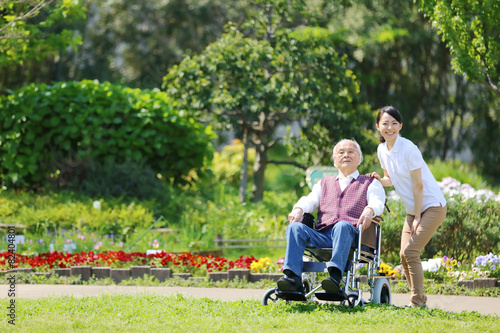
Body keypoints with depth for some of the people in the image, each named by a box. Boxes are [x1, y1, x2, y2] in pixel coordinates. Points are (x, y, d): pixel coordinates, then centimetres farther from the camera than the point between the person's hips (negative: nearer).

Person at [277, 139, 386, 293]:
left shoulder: (370, 183, 25)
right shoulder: (325, 183, 35)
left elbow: (377, 202, 4)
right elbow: (310, 200, 16)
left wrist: (369, 210, -23)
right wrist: (299, 209, -10)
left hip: (351, 235, -3)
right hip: (322, 236, 3)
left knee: (342, 226, -39)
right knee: (295, 227, -26)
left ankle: (335, 276, -58)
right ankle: (293, 278, -44)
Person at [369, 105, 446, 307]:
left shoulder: (408, 149, -19)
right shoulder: (382, 150, 3)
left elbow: (418, 185, -17)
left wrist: (418, 218, -15)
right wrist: (380, 180, -7)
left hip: (432, 206, -8)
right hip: (413, 210, 8)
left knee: (410, 251, -17)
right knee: (404, 254, 2)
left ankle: (417, 302, -11)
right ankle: (419, 300, 12)